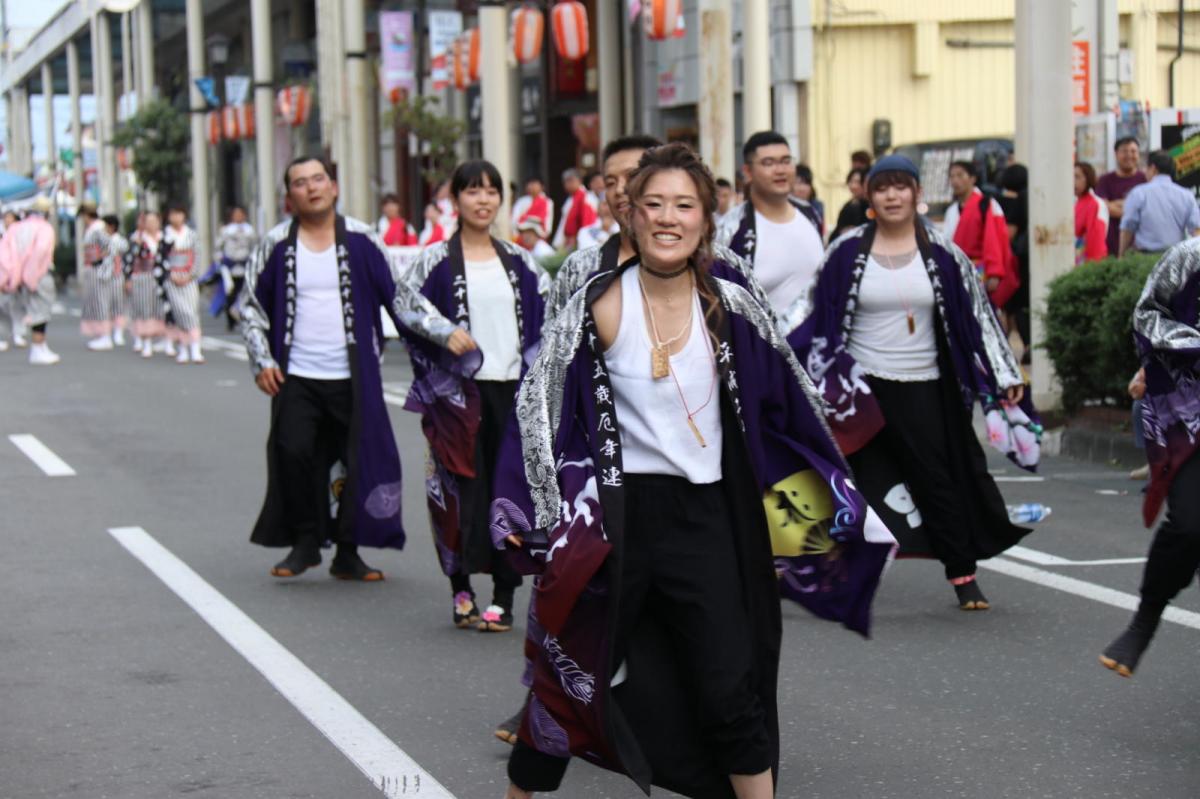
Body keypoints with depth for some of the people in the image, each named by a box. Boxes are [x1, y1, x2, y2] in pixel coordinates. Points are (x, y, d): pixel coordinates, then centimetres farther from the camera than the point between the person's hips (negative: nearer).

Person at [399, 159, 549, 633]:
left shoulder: (519, 262, 11)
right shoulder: (436, 261, 1)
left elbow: (548, 313, 17)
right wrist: (443, 337, -11)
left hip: (511, 387, 3)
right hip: (460, 391, -3)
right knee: (462, 488, -4)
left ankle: (503, 597, 5)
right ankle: (461, 592, 7)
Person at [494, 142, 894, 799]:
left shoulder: (729, 309, 0)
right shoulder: (599, 307, -7)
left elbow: (789, 410, 8)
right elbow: (540, 411, -4)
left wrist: (835, 507, 12)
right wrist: (533, 522, -9)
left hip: (704, 517, 1)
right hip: (615, 516, -1)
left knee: (730, 695, -7)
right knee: (568, 680, 11)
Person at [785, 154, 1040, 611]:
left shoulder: (942, 255, 1)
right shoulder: (848, 252, 0)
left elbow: (977, 315, 4)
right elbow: (814, 313, 4)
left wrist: (1005, 376, 2)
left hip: (924, 388, 0)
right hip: (863, 388, 0)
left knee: (938, 478, 0)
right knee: (872, 482, 3)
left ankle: (962, 573, 8)